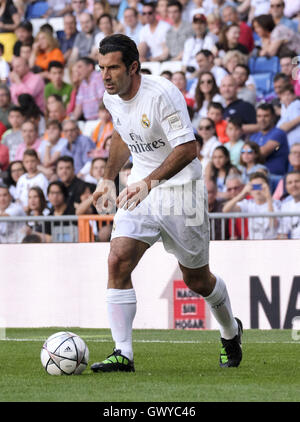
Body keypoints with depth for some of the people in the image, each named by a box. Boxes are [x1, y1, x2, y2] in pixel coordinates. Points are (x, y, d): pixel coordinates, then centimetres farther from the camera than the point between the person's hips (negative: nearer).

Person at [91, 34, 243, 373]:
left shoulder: (162, 94, -22)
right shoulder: (112, 98, 1)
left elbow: (187, 148, -24)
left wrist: (149, 182, -32)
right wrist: (109, 178, 13)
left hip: (180, 189, -5)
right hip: (140, 191, 5)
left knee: (197, 280, 7)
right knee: (118, 261, -16)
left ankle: (230, 332, 38)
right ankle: (122, 354, -15)